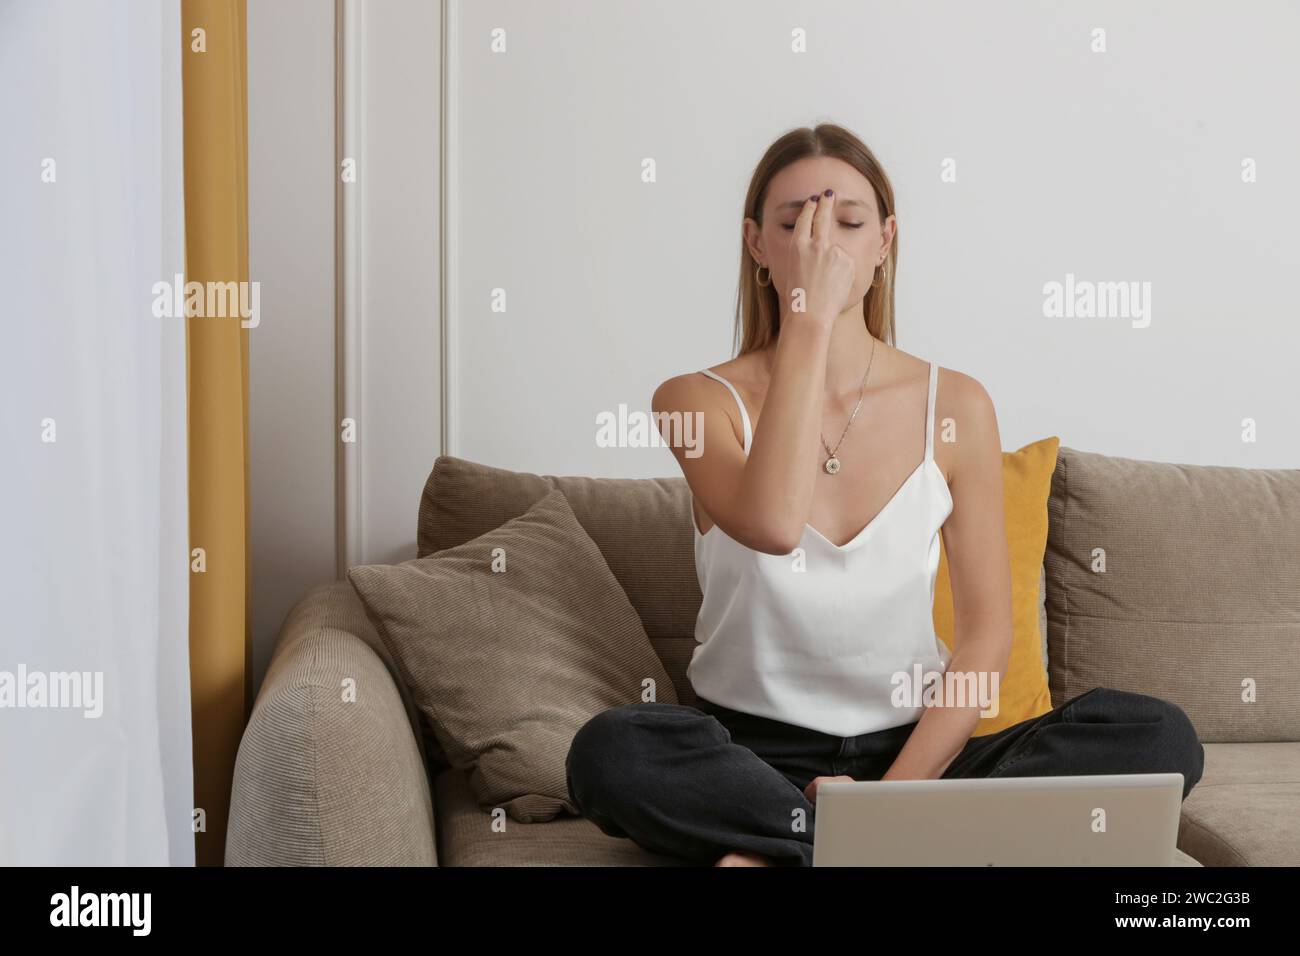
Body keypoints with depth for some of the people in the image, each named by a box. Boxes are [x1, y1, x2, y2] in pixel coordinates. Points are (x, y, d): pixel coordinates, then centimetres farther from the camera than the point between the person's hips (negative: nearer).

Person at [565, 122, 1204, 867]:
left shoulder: (956, 406, 0)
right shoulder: (698, 400, -5)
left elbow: (987, 633, -3)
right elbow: (773, 525, -27)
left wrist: (896, 790, -16)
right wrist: (809, 320, -23)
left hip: (911, 745, 3)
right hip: (755, 748, -2)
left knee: (1156, 735, -21)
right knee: (610, 752, -34)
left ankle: (784, 847, -21)